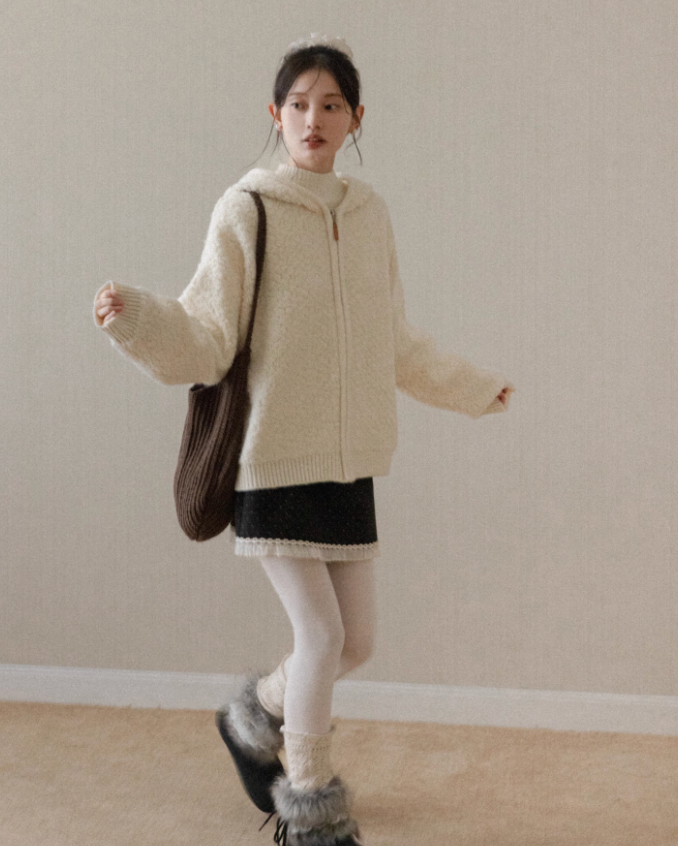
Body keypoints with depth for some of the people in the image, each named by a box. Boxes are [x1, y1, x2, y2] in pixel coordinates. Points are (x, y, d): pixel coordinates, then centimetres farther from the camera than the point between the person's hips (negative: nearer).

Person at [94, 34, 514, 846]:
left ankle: (256, 715, 39)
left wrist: (471, 386, 31)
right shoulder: (245, 212, -7)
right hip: (271, 459, -5)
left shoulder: (368, 213, 8)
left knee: (356, 641, 9)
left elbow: (396, 345, 20)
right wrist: (134, 315, -29)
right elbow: (204, 345, -10)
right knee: (322, 633, -6)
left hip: (350, 463, 6)